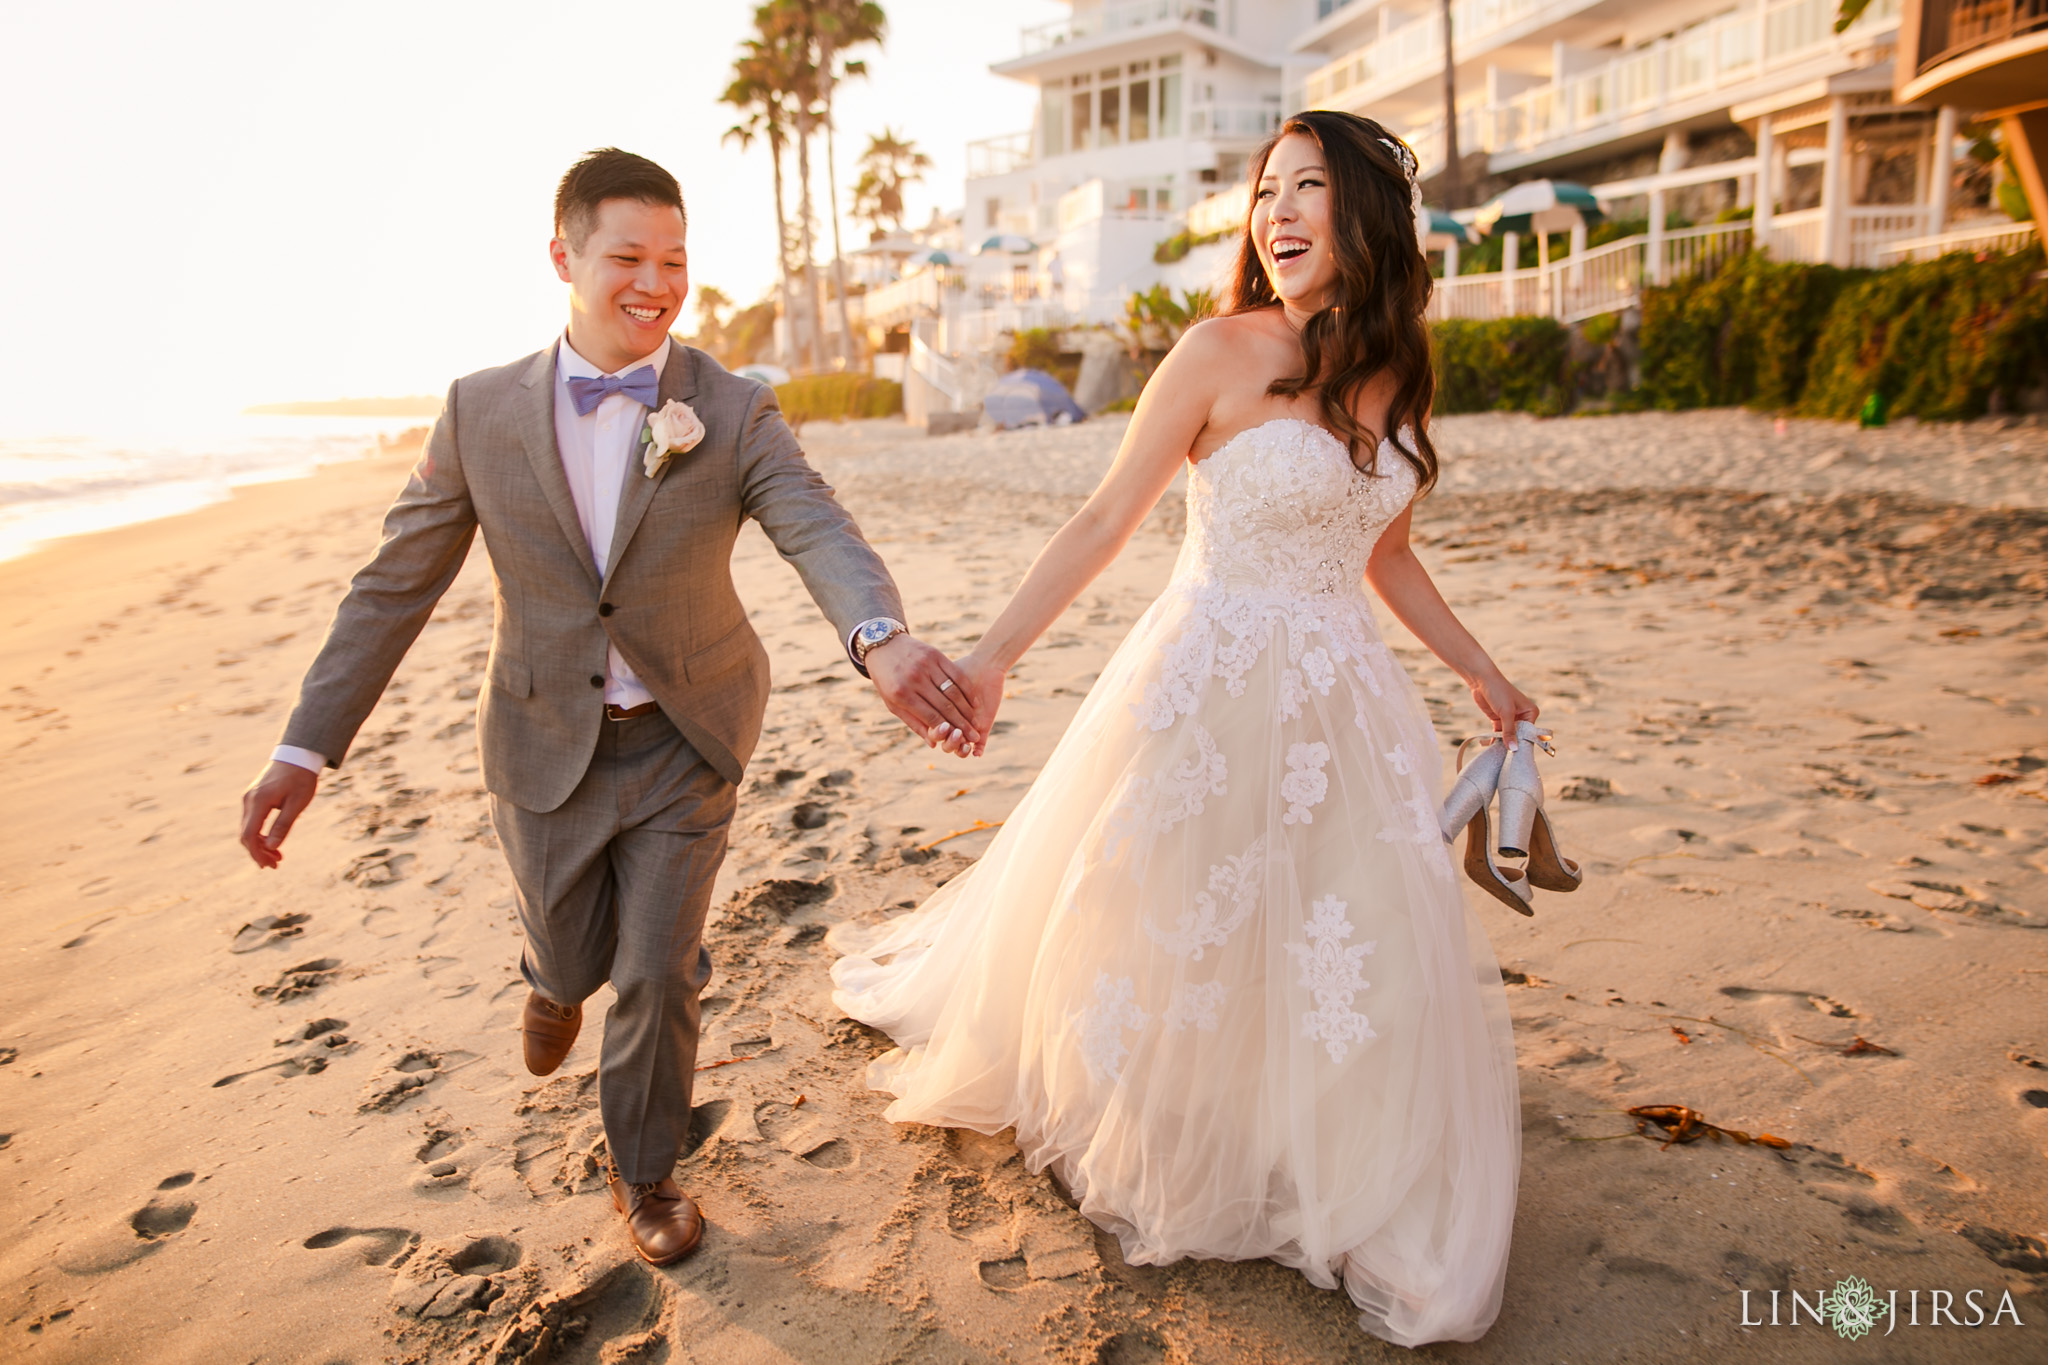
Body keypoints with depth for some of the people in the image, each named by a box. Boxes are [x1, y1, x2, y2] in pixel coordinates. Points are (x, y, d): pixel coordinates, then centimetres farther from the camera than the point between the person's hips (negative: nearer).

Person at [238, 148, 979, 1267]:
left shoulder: (735, 414, -13)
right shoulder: (483, 410, -8)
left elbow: (819, 533, -29)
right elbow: (396, 583, -3)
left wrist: (882, 640, -52)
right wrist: (307, 746, -6)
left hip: (685, 740, -1)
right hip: (546, 742, 1)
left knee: (657, 973, 5)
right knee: (571, 951, 17)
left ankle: (642, 1171, 33)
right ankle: (558, 978, 59)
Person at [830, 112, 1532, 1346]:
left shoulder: (1395, 376, 7)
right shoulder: (1220, 353, -9)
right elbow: (1106, 521, -10)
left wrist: (1483, 673, 21)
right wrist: (994, 655, -17)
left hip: (1346, 708, 5)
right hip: (1213, 695, -5)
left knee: (1368, 963, 10)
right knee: (1167, 936, 10)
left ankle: (1365, 1202, 34)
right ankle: (1153, 1163, 37)